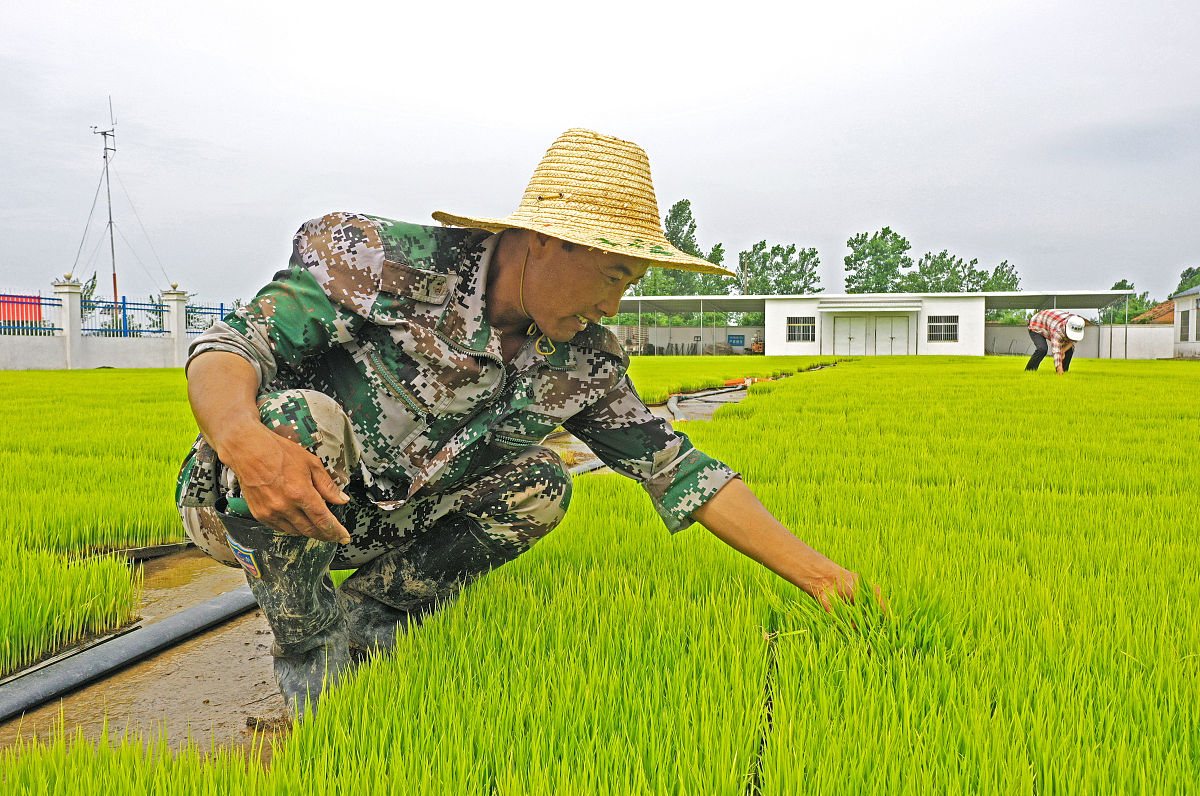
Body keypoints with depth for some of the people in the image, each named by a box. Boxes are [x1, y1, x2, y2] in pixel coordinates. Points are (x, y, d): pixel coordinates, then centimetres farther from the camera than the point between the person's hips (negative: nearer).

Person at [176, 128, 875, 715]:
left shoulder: (582, 361, -8)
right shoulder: (382, 262, -25)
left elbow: (678, 470, -7)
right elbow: (226, 347, -25)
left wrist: (822, 575, -11)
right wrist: (245, 441, -49)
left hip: (369, 526, 4)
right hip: (247, 504, -4)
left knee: (541, 487, -14)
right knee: (308, 419, -36)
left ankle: (369, 613, 2)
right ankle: (307, 646, -9)